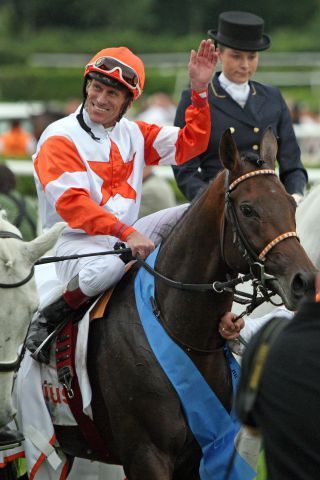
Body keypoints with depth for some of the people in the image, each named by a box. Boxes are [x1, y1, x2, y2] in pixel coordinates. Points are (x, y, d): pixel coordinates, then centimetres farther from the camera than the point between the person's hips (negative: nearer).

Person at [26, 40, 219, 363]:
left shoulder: (133, 134, 14)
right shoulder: (60, 138, -9)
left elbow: (190, 143, 16)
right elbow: (70, 202, -22)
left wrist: (199, 91, 1)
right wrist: (126, 233, -33)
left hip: (128, 235, 7)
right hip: (75, 240, -7)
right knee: (106, 268, -42)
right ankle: (47, 320, -16)